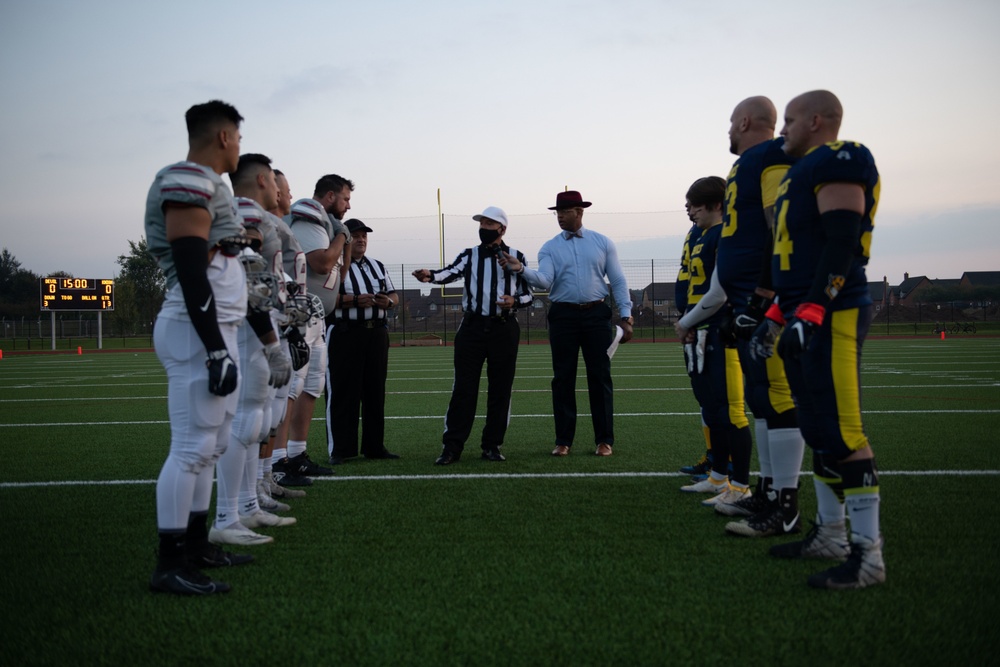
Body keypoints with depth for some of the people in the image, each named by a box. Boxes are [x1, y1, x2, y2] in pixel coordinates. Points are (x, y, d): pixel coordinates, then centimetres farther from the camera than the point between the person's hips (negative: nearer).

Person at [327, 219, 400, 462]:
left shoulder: (378, 266, 19)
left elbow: (392, 294, 21)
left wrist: (388, 302, -2)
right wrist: (355, 300, -23)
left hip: (377, 332, 6)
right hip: (346, 334, -6)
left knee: (376, 390, 10)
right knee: (344, 392, -4)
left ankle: (375, 446, 19)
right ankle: (341, 449, 3)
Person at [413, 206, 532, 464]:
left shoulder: (516, 257, 8)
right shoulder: (469, 256, 8)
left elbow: (528, 293, 11)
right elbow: (450, 272, -13)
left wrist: (515, 301, -12)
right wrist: (430, 275, -35)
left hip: (504, 329, 0)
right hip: (472, 327, 0)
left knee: (500, 389, 4)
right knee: (463, 388, -1)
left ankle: (492, 445, 14)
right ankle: (452, 446, 3)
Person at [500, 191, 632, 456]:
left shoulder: (603, 243, 6)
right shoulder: (550, 248, 6)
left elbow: (618, 281, 5)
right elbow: (544, 281, -10)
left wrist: (625, 316, -3)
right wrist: (521, 269, -28)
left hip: (597, 315, 0)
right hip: (563, 315, 1)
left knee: (600, 376, 2)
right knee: (563, 378, 3)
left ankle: (604, 440, 10)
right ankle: (563, 440, 11)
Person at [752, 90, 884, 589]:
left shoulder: (838, 162, -9)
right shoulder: (806, 171, 23)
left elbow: (841, 244, -19)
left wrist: (812, 312, -25)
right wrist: (778, 315, 22)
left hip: (830, 317, -11)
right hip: (804, 317, 11)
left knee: (841, 431, -11)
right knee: (818, 429, 13)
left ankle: (868, 553, -7)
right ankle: (830, 533, 22)